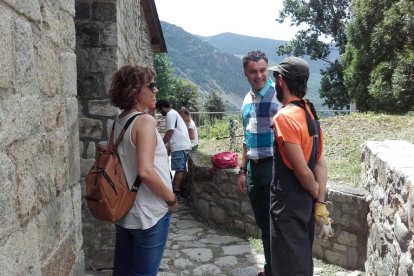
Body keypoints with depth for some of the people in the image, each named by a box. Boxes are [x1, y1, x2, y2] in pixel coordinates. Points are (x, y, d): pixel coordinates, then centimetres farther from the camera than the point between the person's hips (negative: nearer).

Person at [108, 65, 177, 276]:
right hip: (149, 214, -8)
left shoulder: (119, 121, 6)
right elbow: (145, 171, -26)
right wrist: (171, 197, -14)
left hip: (124, 211, 8)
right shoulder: (145, 121, -18)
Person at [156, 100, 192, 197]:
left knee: (179, 169, -7)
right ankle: (181, 188, 21)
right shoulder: (174, 113, 22)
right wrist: (165, 142, 27)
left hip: (179, 147, -10)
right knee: (183, 169, 13)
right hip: (185, 145, 10)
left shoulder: (170, 114, -9)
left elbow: (170, 132, -15)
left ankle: (176, 190, -4)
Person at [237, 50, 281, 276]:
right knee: (263, 223, 18)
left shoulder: (278, 95, -11)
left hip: (273, 166, -7)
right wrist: (243, 170, 17)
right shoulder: (247, 100, 11)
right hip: (254, 168, 7)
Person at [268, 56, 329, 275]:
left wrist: (316, 195, -5)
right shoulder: (310, 113, 6)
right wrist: (320, 201, 3)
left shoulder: (284, 117, -22)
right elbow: (320, 163, 4)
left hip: (288, 203, -8)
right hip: (305, 201, 9)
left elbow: (302, 170, -22)